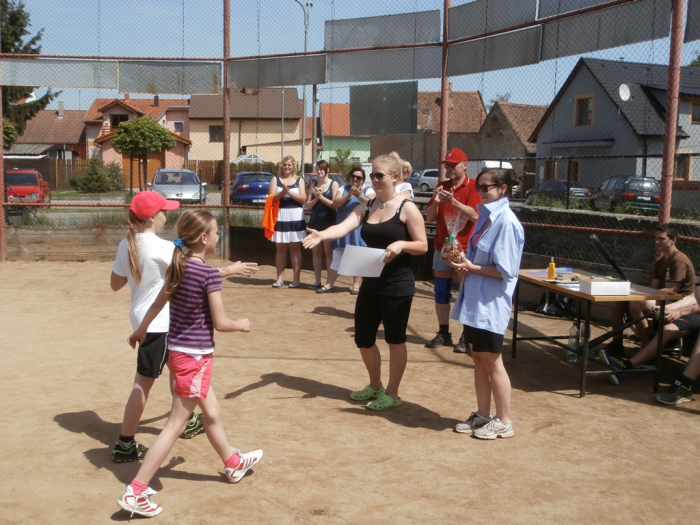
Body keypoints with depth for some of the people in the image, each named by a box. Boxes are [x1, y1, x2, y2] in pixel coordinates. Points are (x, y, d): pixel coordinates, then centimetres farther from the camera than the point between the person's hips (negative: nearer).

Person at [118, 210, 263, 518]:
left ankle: (234, 463, 43)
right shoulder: (209, 274, -18)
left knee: (211, 412, 24)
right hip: (195, 356, -9)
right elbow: (220, 323, -16)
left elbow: (157, 304, 16)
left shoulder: (178, 267, 4)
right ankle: (135, 492, 3)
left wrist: (140, 331, 32)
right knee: (174, 426, -1)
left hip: (178, 351, 9)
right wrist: (241, 325, 4)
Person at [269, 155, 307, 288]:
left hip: (296, 218, -1)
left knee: (295, 248, 3)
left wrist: (290, 193, -18)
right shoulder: (275, 179, 7)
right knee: (281, 248, 6)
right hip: (280, 217, 1)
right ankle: (280, 279, 10)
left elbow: (303, 199, -4)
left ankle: (296, 279, 5)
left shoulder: (299, 180, 7)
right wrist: (282, 192, -21)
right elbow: (272, 198, -3)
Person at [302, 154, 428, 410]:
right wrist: (321, 234, -29)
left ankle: (392, 393, 21)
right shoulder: (366, 207, 7)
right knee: (363, 338, 13)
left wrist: (401, 244, -27)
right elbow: (343, 227, -10)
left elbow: (422, 246, -8)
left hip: (398, 285, -6)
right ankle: (375, 386, 35)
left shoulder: (407, 208, -8)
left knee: (395, 339, 5)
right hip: (370, 283, 6)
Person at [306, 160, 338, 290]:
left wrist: (321, 196, -15)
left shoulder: (333, 184, -1)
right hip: (315, 221, 5)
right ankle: (317, 281, 13)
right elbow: (308, 206, 8)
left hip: (328, 222, -5)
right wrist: (316, 198, -10)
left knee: (328, 252, -4)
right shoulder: (313, 184, 12)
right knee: (316, 252, 7)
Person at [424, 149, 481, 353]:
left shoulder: (473, 186, -6)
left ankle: (466, 337, 4)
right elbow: (430, 217, 6)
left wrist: (453, 201, -28)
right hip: (442, 247, 6)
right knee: (441, 292, 7)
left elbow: (475, 215, -18)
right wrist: (435, 201, -13)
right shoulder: (442, 186, 10)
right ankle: (443, 333, 15)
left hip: (465, 249, -5)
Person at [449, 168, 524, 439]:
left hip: (491, 302, -9)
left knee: (492, 361, 2)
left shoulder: (506, 222, -17)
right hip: (474, 299, 9)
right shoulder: (485, 217, 9)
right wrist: (464, 261, -1)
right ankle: (482, 415, 28)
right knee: (478, 358, 15)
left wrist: (471, 268, -16)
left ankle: (503, 422, 16)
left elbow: (506, 270, -19)